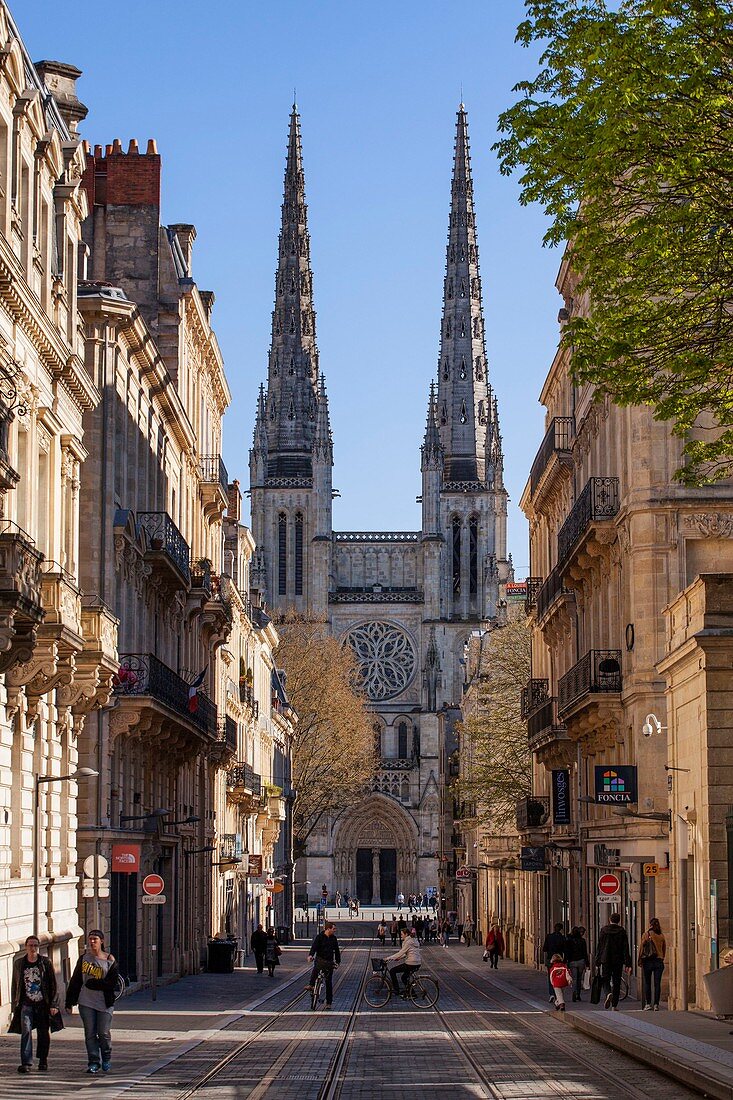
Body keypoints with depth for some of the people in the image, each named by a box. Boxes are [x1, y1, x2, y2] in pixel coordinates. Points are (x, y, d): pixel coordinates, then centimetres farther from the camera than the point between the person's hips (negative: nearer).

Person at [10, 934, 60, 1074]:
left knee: (43, 1033, 6)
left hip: (43, 1005, 0)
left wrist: (54, 1004, -4)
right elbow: (14, 985, 12)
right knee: (26, 1031, -16)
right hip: (26, 1004, 0)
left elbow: (53, 984, 3)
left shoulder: (46, 962, 2)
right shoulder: (19, 963, 7)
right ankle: (26, 1063, -20)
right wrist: (14, 1006, 9)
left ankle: (43, 1061, 25)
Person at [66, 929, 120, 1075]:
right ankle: (94, 1062, 7)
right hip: (86, 1002, 2)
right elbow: (75, 981, 9)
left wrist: (93, 984, -15)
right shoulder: (84, 958, 6)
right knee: (90, 1033, 1)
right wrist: (69, 1002, 8)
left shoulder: (110, 961, -2)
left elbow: (112, 984, -8)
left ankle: (106, 1059, 22)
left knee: (104, 1033, 0)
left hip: (104, 1003, -2)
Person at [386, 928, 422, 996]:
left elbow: (401, 953, -14)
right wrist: (399, 958, 16)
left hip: (411, 964, -9)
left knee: (392, 971, 0)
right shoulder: (414, 940, 16)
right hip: (418, 963, 9)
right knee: (404, 977, 26)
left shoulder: (408, 942, -12)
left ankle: (396, 989, 2)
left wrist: (389, 958, -10)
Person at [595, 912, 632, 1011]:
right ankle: (614, 1005, 8)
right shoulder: (622, 931, -2)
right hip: (618, 960, 0)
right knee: (616, 982, 8)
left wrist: (597, 962, 7)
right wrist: (627, 963, -2)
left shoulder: (604, 930, -1)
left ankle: (608, 994, -23)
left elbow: (599, 946, 2)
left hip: (606, 960, 0)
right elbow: (625, 948, -3)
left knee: (606, 980, 8)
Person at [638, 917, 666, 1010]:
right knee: (657, 984, 2)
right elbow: (664, 949, 11)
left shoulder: (646, 934, -4)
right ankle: (656, 1004, -1)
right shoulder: (661, 936, 5)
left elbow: (641, 947, -3)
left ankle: (648, 1003, 3)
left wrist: (639, 960, 3)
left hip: (648, 961, -2)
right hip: (659, 961, 2)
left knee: (647, 983, 6)